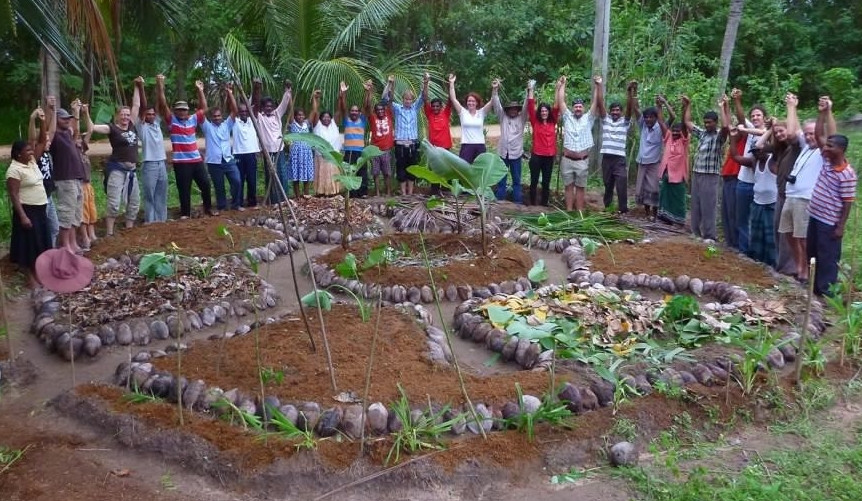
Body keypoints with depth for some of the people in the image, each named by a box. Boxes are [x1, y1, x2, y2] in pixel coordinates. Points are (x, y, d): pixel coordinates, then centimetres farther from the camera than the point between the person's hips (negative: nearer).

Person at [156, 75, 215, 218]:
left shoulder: (193, 119, 8)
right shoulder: (172, 120, -2)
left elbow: (204, 108, 12)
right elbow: (163, 105, -11)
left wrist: (200, 90, 7)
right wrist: (160, 87, -20)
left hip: (196, 159, 4)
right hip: (181, 161, -4)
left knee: (205, 184, 10)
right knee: (184, 189, 3)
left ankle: (208, 207, 28)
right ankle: (185, 213, 13)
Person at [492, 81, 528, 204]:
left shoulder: (521, 118, 5)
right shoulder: (503, 117, 8)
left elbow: (526, 106, -6)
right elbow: (496, 104, -1)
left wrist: (529, 91, -19)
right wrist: (495, 90, -13)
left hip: (516, 152, -1)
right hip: (503, 152, 1)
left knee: (516, 178, 5)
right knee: (501, 177, 6)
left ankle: (517, 199, 10)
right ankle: (499, 198, 14)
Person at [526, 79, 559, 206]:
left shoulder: (553, 122, 7)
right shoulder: (535, 122, 1)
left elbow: (557, 107, 3)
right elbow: (530, 106, -5)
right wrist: (531, 90, -8)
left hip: (549, 156, 3)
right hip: (536, 155, -2)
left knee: (546, 181, 9)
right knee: (534, 180, 3)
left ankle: (544, 203, 17)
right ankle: (532, 203, 11)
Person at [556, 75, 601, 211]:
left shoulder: (588, 118, 6)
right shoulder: (567, 117, 7)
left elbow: (595, 102, -2)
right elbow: (561, 101, 2)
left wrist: (598, 86, -11)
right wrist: (562, 85, 0)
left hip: (582, 161, -1)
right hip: (567, 160, 1)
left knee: (580, 187, 6)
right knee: (569, 186, 7)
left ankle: (580, 213, 11)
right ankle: (569, 212, 12)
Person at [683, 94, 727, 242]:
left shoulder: (719, 135, -3)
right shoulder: (701, 133, 14)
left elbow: (726, 126, -24)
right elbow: (687, 122, 23)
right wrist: (688, 105, 20)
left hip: (711, 175, -6)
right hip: (696, 173, 6)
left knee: (708, 206, -6)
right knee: (695, 205, 10)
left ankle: (710, 236, -2)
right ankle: (696, 232, 19)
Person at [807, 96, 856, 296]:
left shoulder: (847, 174, -18)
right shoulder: (828, 160, 2)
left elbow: (847, 202, -16)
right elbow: (819, 135, 3)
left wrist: (841, 227, -16)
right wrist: (823, 112, -8)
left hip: (829, 223, -8)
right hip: (815, 217, 8)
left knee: (827, 257, 2)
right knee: (813, 254, 16)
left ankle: (826, 290, 11)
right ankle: (815, 286, 28)